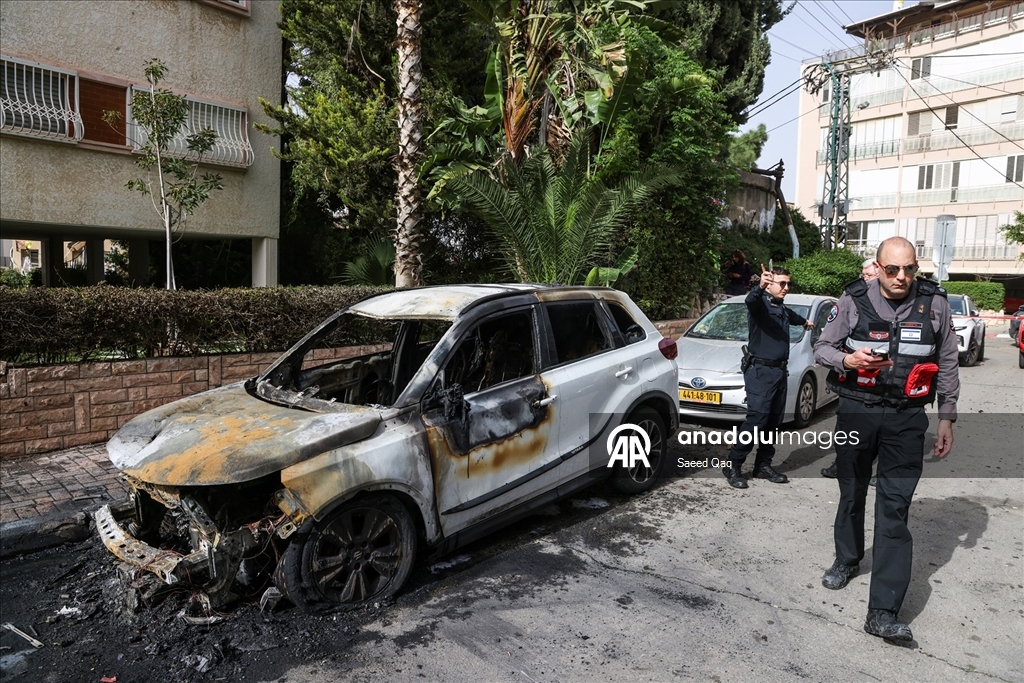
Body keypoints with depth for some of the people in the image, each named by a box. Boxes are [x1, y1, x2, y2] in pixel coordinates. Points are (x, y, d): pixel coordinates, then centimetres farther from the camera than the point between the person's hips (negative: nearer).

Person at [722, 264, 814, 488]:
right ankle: (733, 465, -5)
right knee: (756, 419, -13)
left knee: (773, 421, 9)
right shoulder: (761, 302, -8)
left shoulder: (783, 309, 19)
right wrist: (760, 287, -55)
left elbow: (792, 316, 44)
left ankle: (763, 465, 19)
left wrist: (805, 322, 64)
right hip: (760, 371, -8)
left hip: (779, 371, 8)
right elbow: (750, 301, -34)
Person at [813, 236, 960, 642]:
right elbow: (821, 348, 2)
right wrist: (847, 359, -20)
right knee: (852, 494, 15)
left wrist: (947, 418, 7)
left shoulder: (934, 305, 0)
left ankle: (883, 612, -5)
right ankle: (847, 560, 40)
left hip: (906, 418, 0)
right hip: (856, 411, 1)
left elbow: (947, 366, 8)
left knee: (894, 510, -6)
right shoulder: (853, 301, -4)